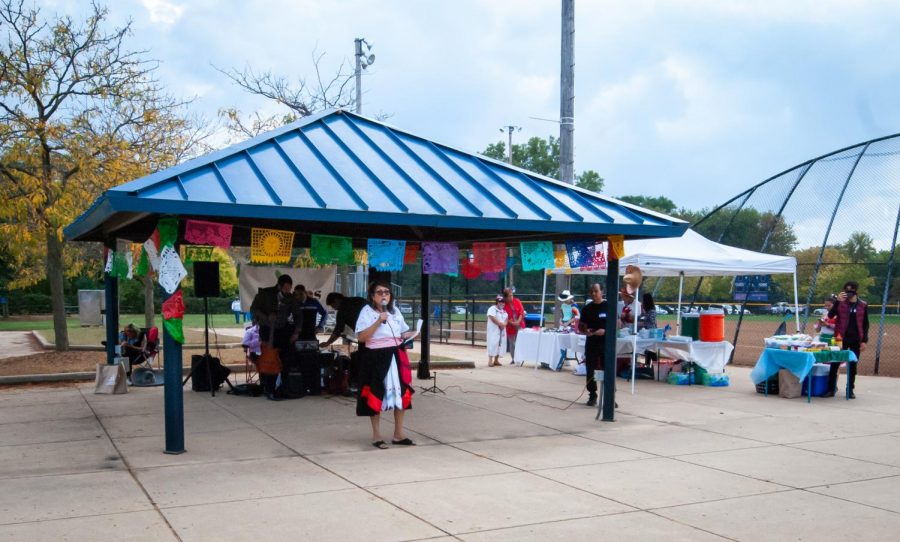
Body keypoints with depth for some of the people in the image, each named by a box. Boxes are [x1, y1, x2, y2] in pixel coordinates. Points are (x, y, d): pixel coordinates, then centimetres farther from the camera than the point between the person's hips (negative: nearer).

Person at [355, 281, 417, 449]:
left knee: (401, 394, 6)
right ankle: (377, 436, 12)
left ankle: (398, 435, 17)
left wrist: (407, 336, -1)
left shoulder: (395, 311, 13)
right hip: (376, 358, -6)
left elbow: (404, 332, 23)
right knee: (376, 396, 0)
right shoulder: (367, 311, -6)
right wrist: (379, 321, -22)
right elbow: (362, 337, -15)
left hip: (397, 356, 6)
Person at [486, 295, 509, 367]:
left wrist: (504, 324, -7)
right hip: (494, 330, -8)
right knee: (493, 344, -13)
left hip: (502, 330, 8)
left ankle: (496, 360, 11)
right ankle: (490, 361, -13)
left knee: (500, 345, 4)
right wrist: (500, 324, -18)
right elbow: (493, 318, -20)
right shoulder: (492, 309, -8)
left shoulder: (504, 310, 17)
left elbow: (506, 318, 14)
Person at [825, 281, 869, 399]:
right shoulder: (841, 302, 1)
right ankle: (831, 389, 4)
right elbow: (830, 315, -11)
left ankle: (850, 390, 16)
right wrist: (838, 301, -20)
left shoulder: (863, 305, 2)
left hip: (856, 340, 0)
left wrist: (864, 340, -2)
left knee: (853, 365, 7)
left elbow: (865, 324, 5)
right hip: (841, 338, 0)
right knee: (835, 363, -1)